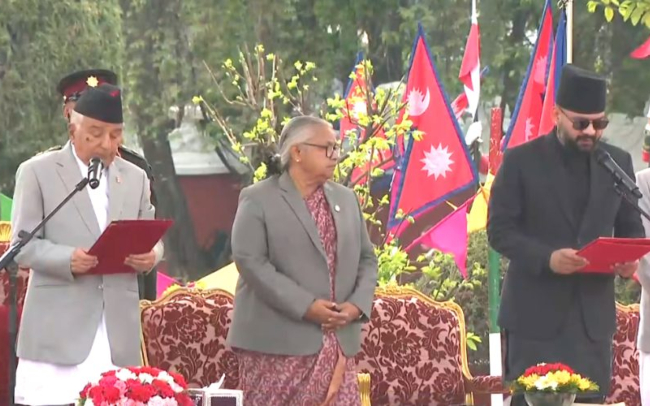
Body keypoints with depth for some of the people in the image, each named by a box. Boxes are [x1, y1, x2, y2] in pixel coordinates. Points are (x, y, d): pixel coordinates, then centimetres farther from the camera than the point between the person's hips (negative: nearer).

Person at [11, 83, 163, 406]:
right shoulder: (37, 172, 3)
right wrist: (67, 260, -22)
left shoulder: (135, 178, 17)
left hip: (118, 331, 4)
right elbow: (22, 245, -2)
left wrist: (150, 256, -7)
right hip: (59, 328, -4)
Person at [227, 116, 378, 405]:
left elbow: (366, 258, 15)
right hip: (276, 344, -5)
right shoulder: (257, 200, -3)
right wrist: (306, 306, -19)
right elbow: (250, 262, -13)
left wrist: (357, 304, -5)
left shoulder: (346, 199, 16)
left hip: (337, 343, 5)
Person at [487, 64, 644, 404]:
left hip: (593, 314, 3)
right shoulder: (521, 161, -2)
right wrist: (546, 258, -22)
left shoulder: (618, 162, 10)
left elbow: (631, 228, 16)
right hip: (536, 313, -3)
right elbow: (499, 230, -5)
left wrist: (629, 258, -8)